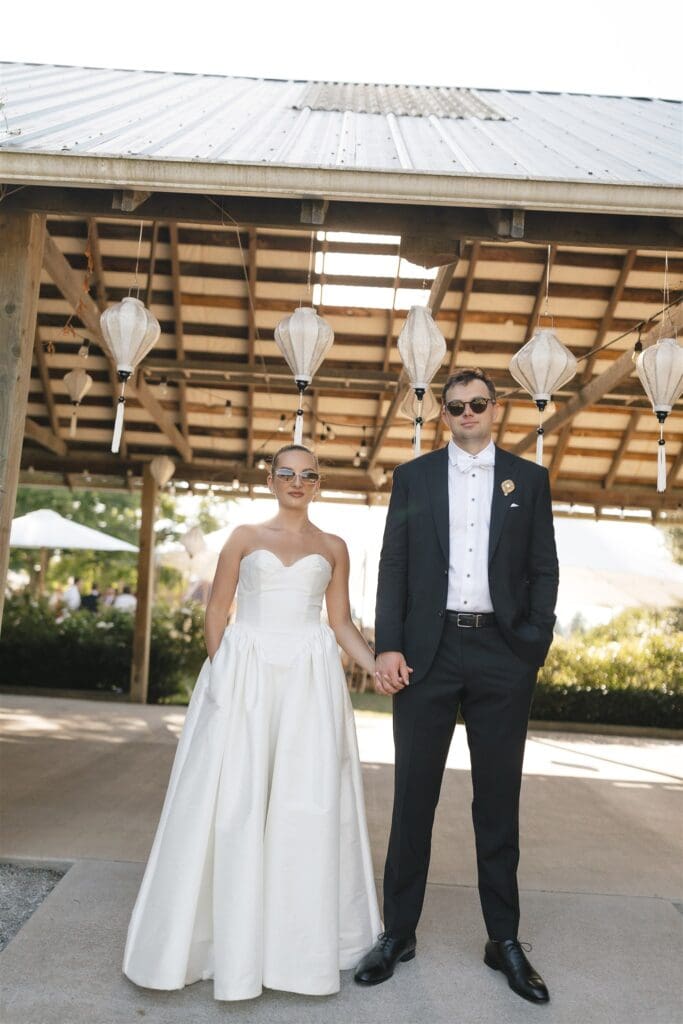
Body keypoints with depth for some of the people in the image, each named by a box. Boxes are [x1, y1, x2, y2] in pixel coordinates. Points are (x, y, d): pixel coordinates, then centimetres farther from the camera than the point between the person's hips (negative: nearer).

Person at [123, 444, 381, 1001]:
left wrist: (379, 663, -5)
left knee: (308, 802, 1)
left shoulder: (333, 547, 11)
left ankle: (300, 939, 17)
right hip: (244, 677, -1)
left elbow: (342, 622, 10)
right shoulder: (245, 537, 8)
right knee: (232, 801, 0)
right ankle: (229, 937, 17)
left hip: (311, 681, 1)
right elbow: (216, 611, 7)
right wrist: (221, 673, -4)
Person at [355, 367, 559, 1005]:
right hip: (427, 652, 0)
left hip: (502, 654, 0)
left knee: (498, 800, 10)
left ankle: (505, 940, 24)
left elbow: (543, 569, 7)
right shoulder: (413, 477, 8)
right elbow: (392, 567, 3)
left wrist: (535, 643, -6)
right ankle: (398, 933, 22)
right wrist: (387, 647, -6)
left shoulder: (529, 479, 8)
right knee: (413, 795, 8)